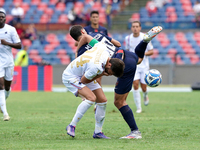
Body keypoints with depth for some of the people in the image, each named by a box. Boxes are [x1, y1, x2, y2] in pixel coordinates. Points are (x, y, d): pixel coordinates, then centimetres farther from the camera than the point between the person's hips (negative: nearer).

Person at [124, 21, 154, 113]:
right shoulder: (128, 38, 0)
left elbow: (151, 51, -3)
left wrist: (143, 53, -20)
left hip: (144, 65, -1)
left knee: (143, 86, 0)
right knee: (135, 84, -17)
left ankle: (145, 95, 40)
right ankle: (138, 107, -8)